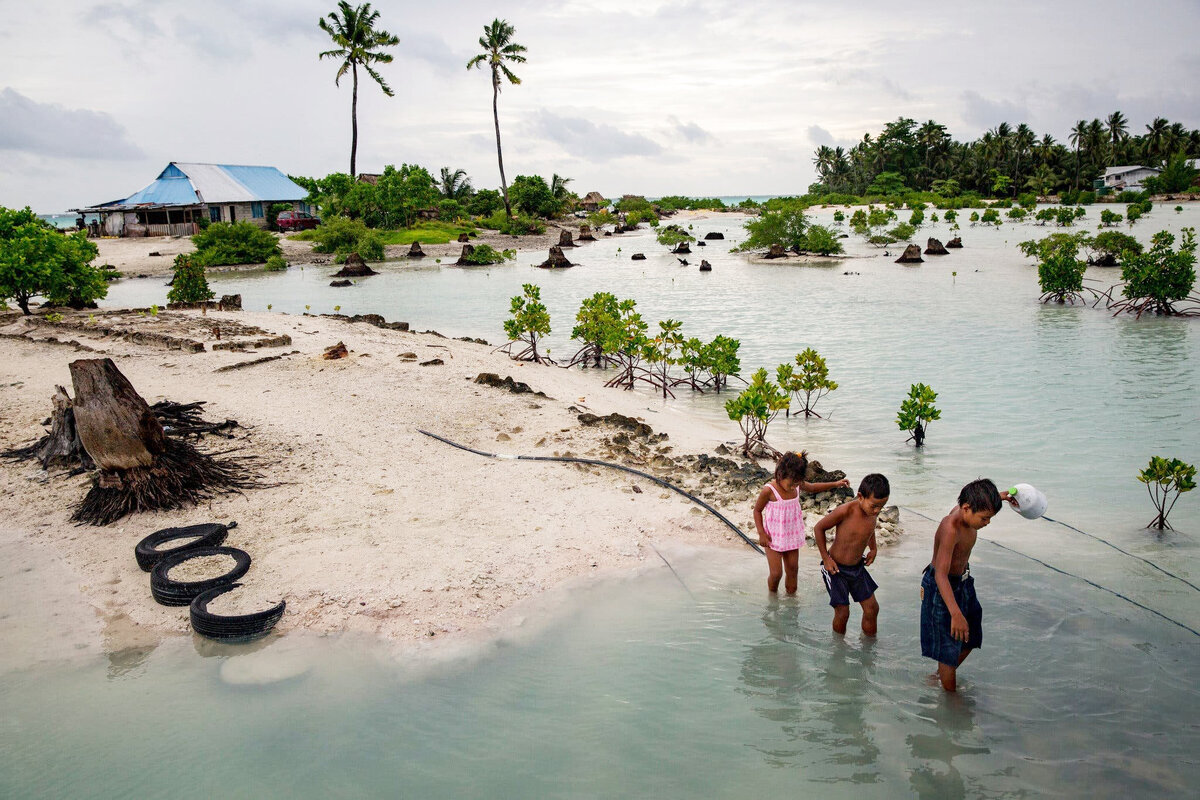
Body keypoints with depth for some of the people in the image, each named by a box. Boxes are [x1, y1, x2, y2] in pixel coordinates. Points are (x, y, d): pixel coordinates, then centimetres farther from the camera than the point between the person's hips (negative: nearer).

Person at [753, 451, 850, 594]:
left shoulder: (797, 485, -5)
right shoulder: (769, 491, -22)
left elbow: (813, 487, 16)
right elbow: (757, 510, -10)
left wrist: (835, 484, 7)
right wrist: (761, 534, -13)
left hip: (791, 536, 5)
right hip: (773, 538, -5)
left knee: (793, 569, 13)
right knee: (776, 573, -3)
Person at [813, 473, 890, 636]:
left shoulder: (874, 511, -8)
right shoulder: (846, 510, -28)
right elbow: (819, 528, -15)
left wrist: (873, 548, 6)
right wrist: (826, 558, -13)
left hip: (857, 567, 6)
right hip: (836, 568, -6)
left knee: (872, 608, 9)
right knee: (842, 612, 0)